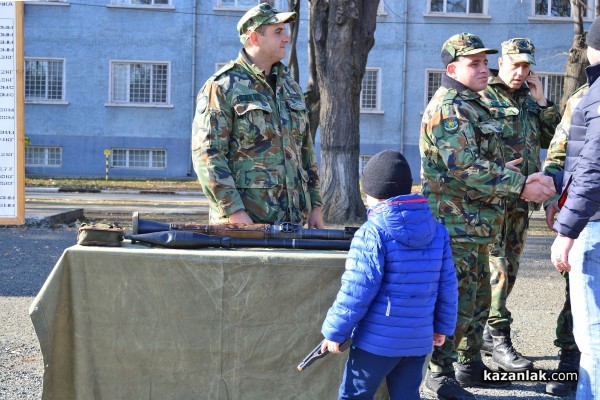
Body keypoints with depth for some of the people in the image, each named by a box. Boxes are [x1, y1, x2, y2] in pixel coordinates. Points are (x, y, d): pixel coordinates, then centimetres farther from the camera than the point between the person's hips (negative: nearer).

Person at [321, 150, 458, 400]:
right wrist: (443, 327, 19)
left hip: (377, 341, -5)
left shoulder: (372, 233, -15)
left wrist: (334, 331, -6)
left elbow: (357, 292, -16)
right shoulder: (438, 231, 3)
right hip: (419, 341, 6)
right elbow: (447, 286, 6)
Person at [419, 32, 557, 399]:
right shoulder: (448, 109, -16)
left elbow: (486, 160, 21)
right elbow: (466, 167, -25)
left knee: (477, 299, 18)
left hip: (475, 224, 10)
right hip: (455, 222, -10)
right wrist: (521, 186, -21)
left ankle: (471, 365, 30)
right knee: (455, 301, -5)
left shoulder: (473, 106, 18)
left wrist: (523, 177, 4)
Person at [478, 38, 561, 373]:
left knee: (509, 268, 11)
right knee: (497, 268, -11)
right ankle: (500, 342, -9)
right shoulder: (482, 96, -5)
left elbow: (551, 138, 14)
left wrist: (542, 103, 4)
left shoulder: (529, 99, 16)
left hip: (521, 199, 7)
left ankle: (487, 333, 21)